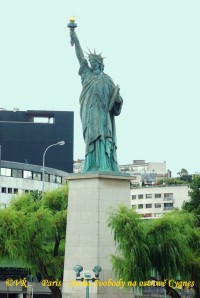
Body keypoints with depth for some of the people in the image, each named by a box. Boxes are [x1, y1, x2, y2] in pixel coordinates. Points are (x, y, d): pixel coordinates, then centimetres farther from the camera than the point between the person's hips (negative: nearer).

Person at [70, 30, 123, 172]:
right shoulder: (88, 74, 20)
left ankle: (104, 167, -22)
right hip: (89, 113, 2)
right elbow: (80, 57, 15)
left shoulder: (107, 80, 11)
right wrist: (76, 41, 10)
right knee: (92, 139, -8)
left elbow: (116, 100, 8)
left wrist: (117, 94, -15)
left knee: (102, 138, -14)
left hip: (101, 112, -2)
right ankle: (92, 168, -14)